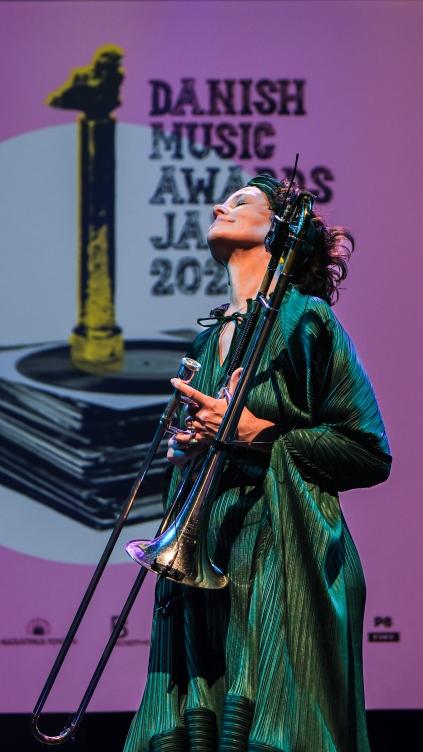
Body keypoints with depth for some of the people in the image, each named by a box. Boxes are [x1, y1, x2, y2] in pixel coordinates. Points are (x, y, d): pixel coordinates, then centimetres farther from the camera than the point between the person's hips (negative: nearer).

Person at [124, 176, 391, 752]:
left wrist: (256, 433, -12)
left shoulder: (303, 318, -2)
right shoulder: (212, 334, 19)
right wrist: (186, 450, 6)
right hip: (205, 563, 6)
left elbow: (370, 454, -7)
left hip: (282, 559, -6)